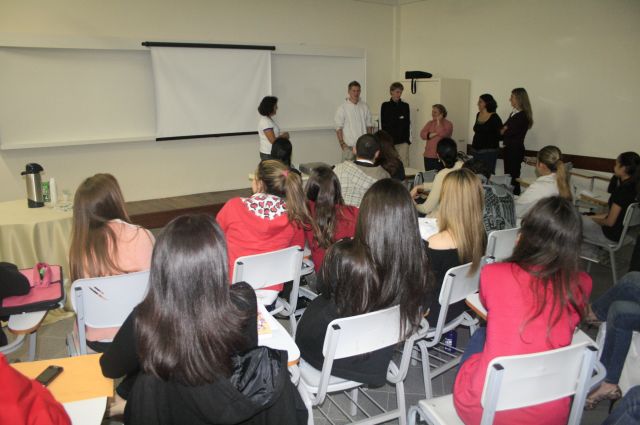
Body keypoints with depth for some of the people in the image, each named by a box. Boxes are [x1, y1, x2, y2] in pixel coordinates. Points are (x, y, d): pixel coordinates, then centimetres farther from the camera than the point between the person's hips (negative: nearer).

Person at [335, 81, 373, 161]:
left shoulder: (364, 106, 9)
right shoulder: (343, 107, -3)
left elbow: (369, 125, 14)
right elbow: (338, 127, -5)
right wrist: (342, 143, -11)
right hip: (349, 146, -4)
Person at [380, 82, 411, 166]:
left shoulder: (405, 106, 10)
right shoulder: (385, 106, 5)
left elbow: (407, 123, 9)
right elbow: (383, 124, 3)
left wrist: (407, 138, 0)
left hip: (403, 141, 1)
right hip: (389, 140, -1)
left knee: (404, 165, -3)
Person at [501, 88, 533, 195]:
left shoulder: (523, 116, -15)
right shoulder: (513, 113, 13)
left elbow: (509, 132, -19)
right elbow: (503, 129, 11)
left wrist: (504, 131, 1)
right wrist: (504, 130, -10)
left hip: (516, 150, -9)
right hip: (509, 149, 9)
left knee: (513, 177, -4)